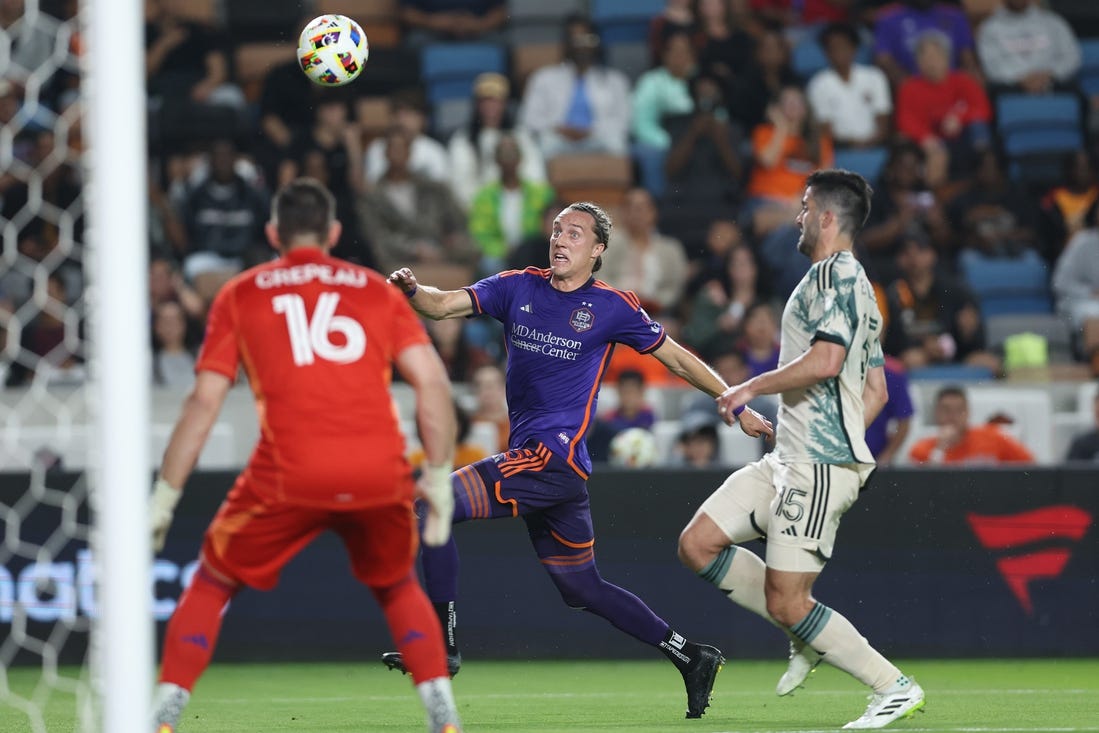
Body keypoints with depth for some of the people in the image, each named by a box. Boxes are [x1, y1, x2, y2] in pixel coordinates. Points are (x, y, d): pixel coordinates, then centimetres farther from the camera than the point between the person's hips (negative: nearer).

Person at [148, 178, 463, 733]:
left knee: (212, 583, 17)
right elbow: (433, 383, 7)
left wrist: (165, 496, 9)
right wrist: (438, 475, 12)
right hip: (381, 475, 2)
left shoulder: (240, 295, 15)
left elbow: (204, 401, 7)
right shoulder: (376, 290, 19)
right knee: (397, 587, 27)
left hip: (289, 476, -2)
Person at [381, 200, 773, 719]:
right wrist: (411, 290, -21)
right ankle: (690, 657, 23)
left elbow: (678, 360, 8)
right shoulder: (518, 288, 10)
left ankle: (441, 646, -12)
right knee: (582, 588, 13)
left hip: (555, 457, -7)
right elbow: (443, 305, 1)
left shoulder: (611, 307, -2)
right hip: (529, 458, 7)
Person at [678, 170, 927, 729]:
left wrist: (753, 387, -14)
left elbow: (826, 360, -24)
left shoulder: (835, 273, -10)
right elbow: (876, 392, 24)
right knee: (698, 545, 5)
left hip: (818, 467, -10)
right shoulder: (853, 284, 21)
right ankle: (807, 638, 11)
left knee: (787, 603, -11)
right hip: (789, 460, 10)